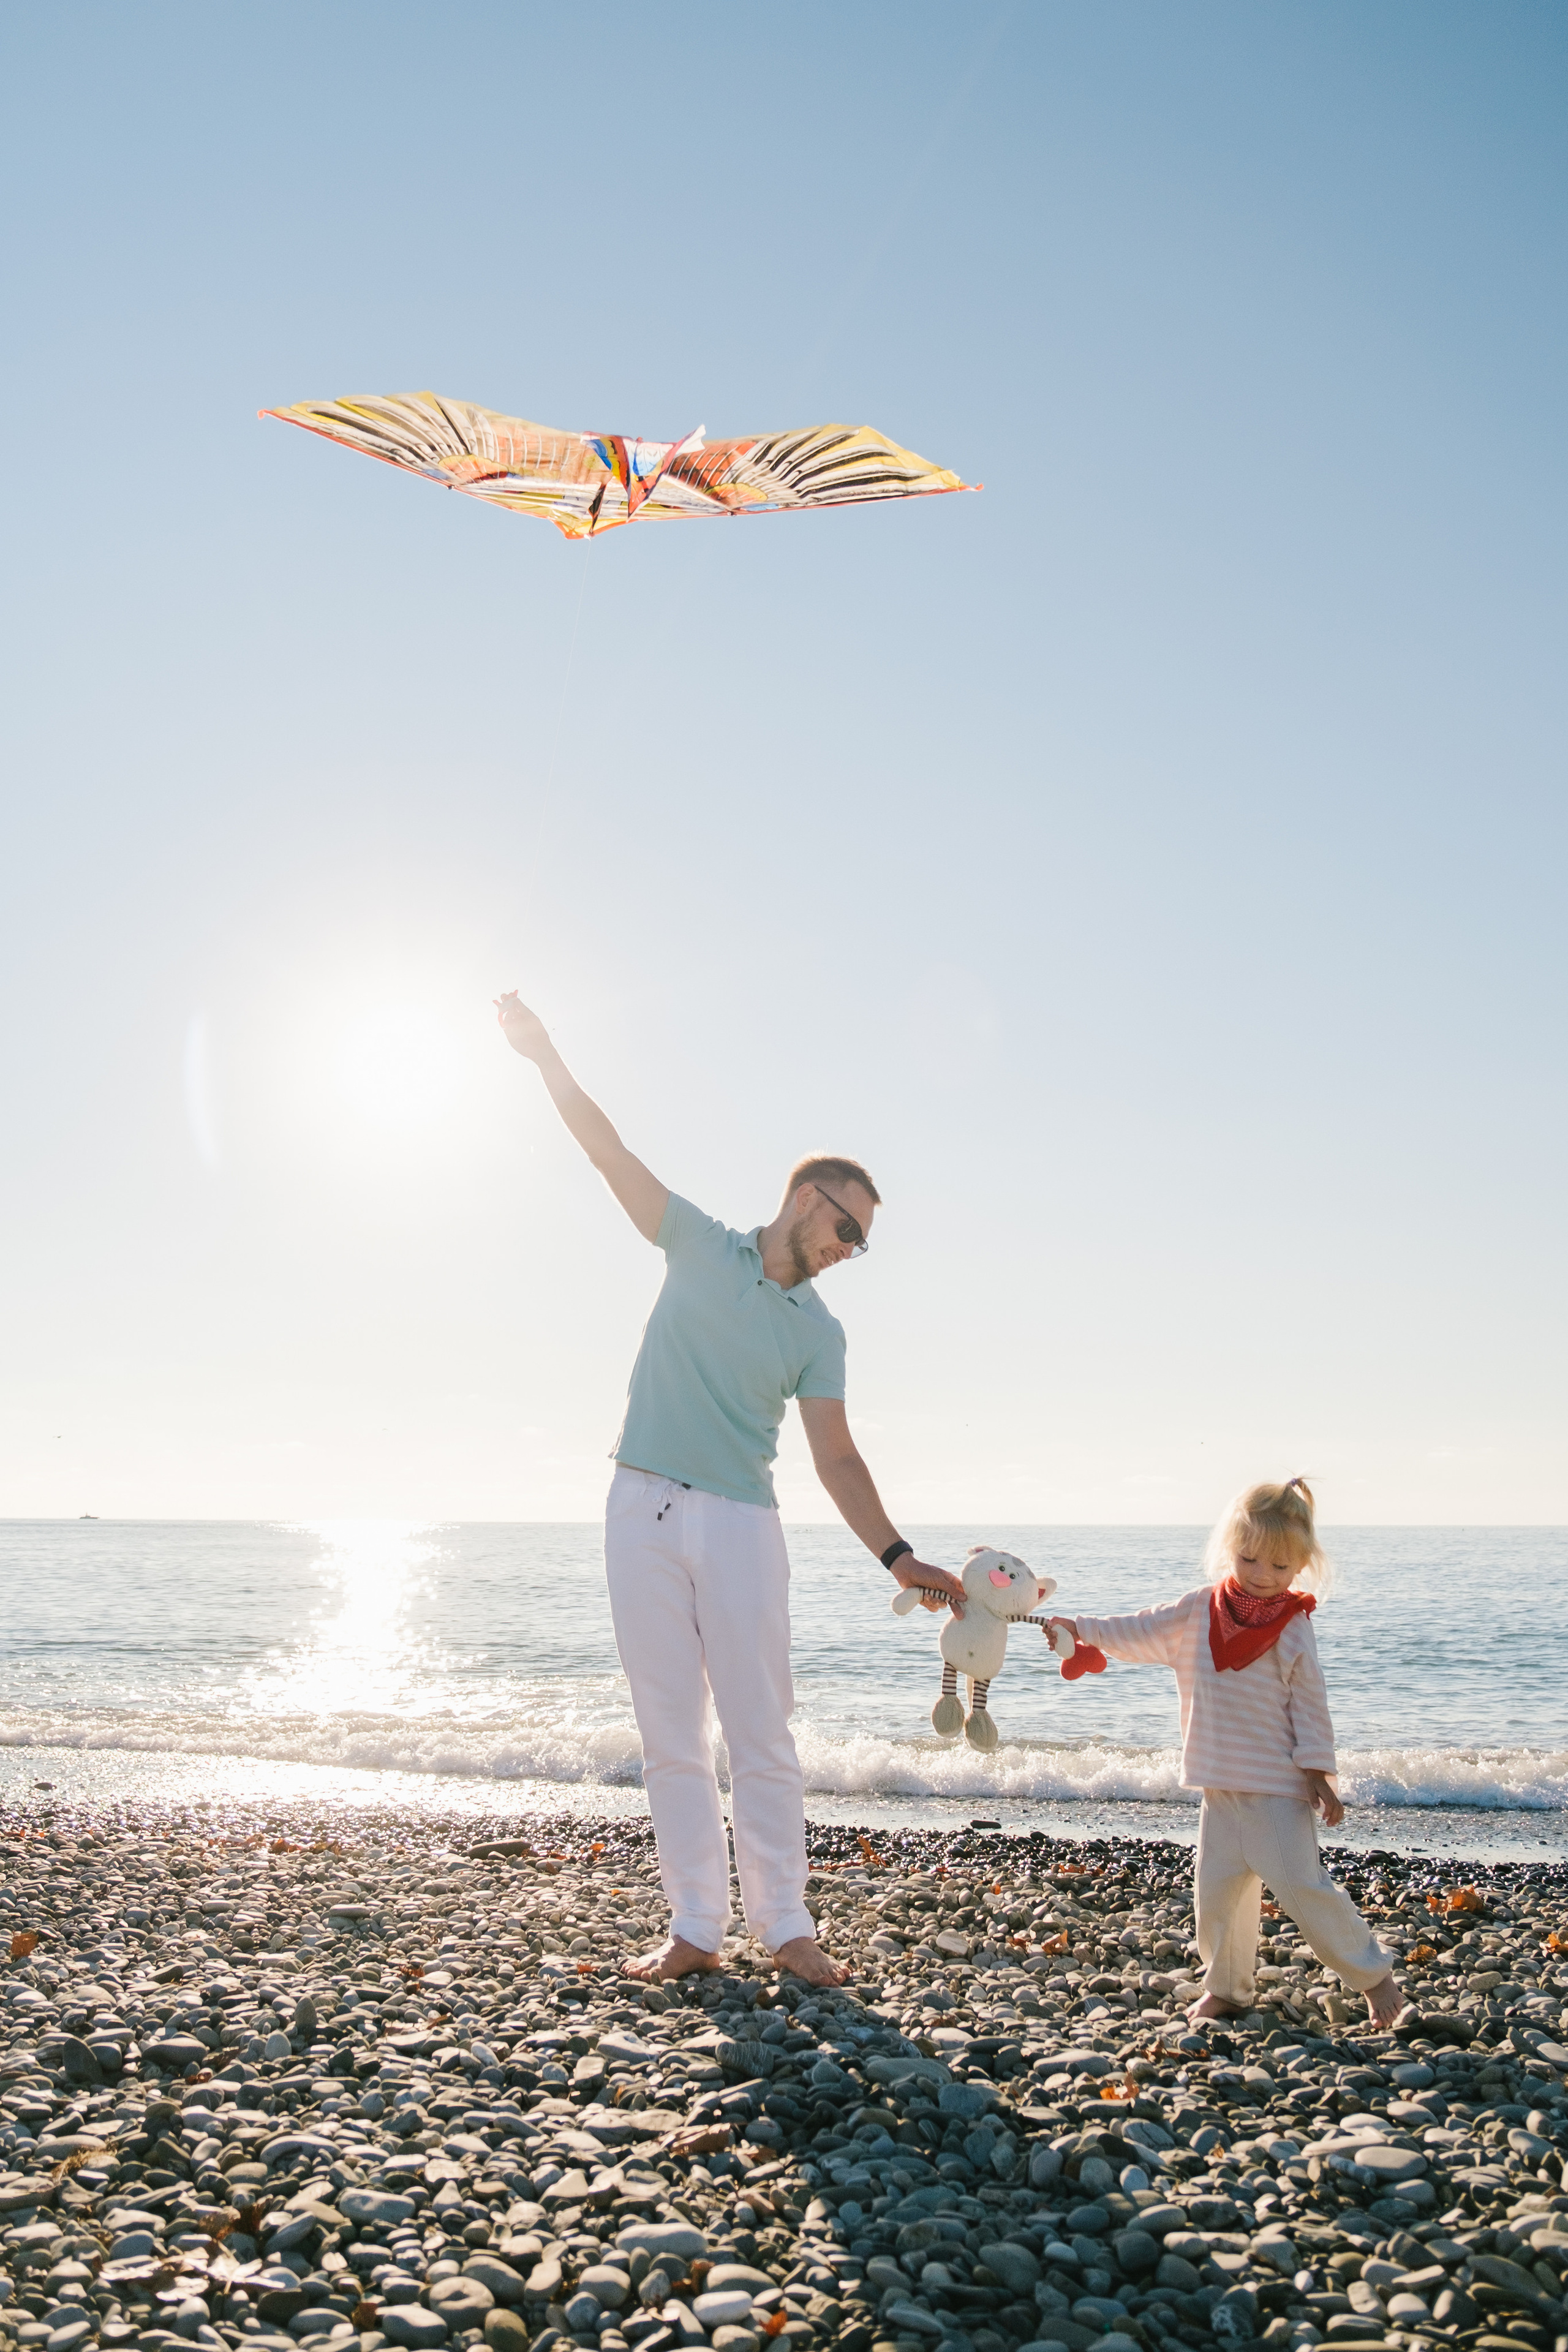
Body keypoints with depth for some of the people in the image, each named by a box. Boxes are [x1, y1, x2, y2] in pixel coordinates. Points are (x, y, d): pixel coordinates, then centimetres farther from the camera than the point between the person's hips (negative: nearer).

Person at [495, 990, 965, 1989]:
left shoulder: (819, 1333, 6)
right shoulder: (701, 1248, 6)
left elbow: (837, 1458, 0)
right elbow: (609, 1150, 4)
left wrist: (898, 1556, -12)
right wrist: (545, 1054, -1)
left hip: (739, 1522, 0)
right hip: (645, 1511, 0)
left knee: (761, 1733, -1)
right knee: (671, 1734, 4)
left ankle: (786, 1927, 8)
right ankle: (695, 1928, 11)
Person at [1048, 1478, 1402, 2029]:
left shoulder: (1293, 1628, -8)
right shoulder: (1201, 1610, 2)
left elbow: (1309, 1704, -5)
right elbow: (1143, 1633, 8)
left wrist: (1319, 1774, -8)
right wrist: (1082, 1630, 0)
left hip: (1278, 1783, -4)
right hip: (1220, 1782, 5)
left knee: (1301, 1885, -7)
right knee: (1217, 1889, 8)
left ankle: (1373, 1974, 10)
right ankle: (1227, 1988, 24)